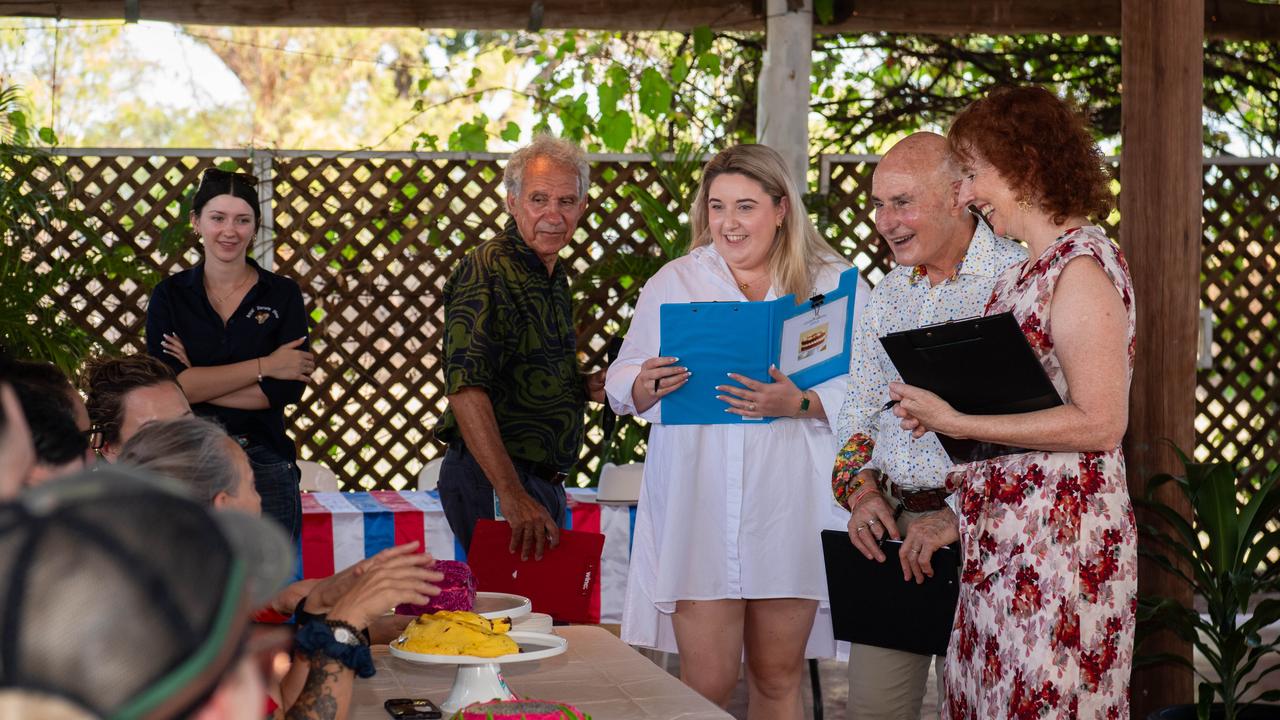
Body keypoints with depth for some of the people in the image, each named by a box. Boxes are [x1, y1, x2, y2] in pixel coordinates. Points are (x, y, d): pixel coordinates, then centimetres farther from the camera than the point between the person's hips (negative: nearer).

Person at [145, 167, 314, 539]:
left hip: (264, 466, 0)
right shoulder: (170, 295, 4)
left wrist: (197, 385, -10)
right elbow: (165, 383, -10)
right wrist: (263, 366, -10)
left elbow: (287, 389, -8)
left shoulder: (283, 295, 4)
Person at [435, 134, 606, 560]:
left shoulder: (554, 278, 15)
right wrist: (512, 496, -32)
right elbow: (466, 390, -25)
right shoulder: (486, 272, -15)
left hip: (542, 482, 9)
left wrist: (586, 388, 6)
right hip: (491, 480, -9)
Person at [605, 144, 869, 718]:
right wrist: (646, 386, -11)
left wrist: (799, 404, -19)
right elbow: (620, 385, 11)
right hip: (697, 505, 0)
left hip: (792, 504, 0)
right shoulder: (672, 282, 11)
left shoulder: (835, 284, 5)